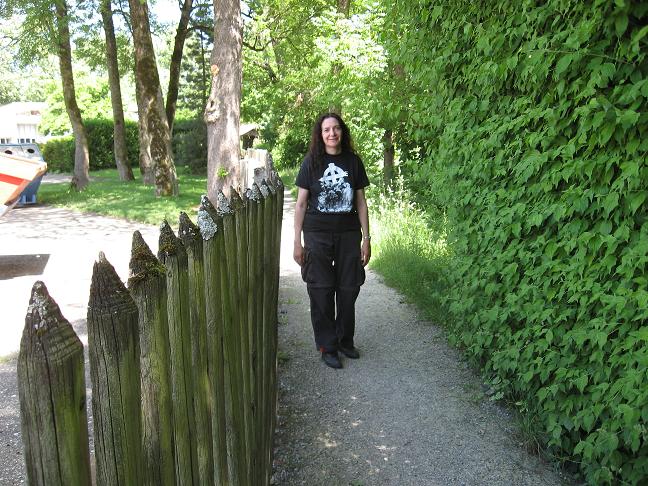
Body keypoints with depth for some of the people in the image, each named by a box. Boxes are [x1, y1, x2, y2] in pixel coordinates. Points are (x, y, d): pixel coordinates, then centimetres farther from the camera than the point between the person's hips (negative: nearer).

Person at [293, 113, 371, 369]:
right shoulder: (311, 162, -1)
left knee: (348, 289, 8)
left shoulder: (353, 161, 5)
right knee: (321, 291, 3)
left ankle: (345, 340, 27)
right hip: (317, 234, -2)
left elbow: (361, 202, 8)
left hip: (348, 233, 2)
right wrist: (297, 242, -3)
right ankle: (327, 346, 17)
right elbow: (301, 203, 0)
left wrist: (366, 238, 4)